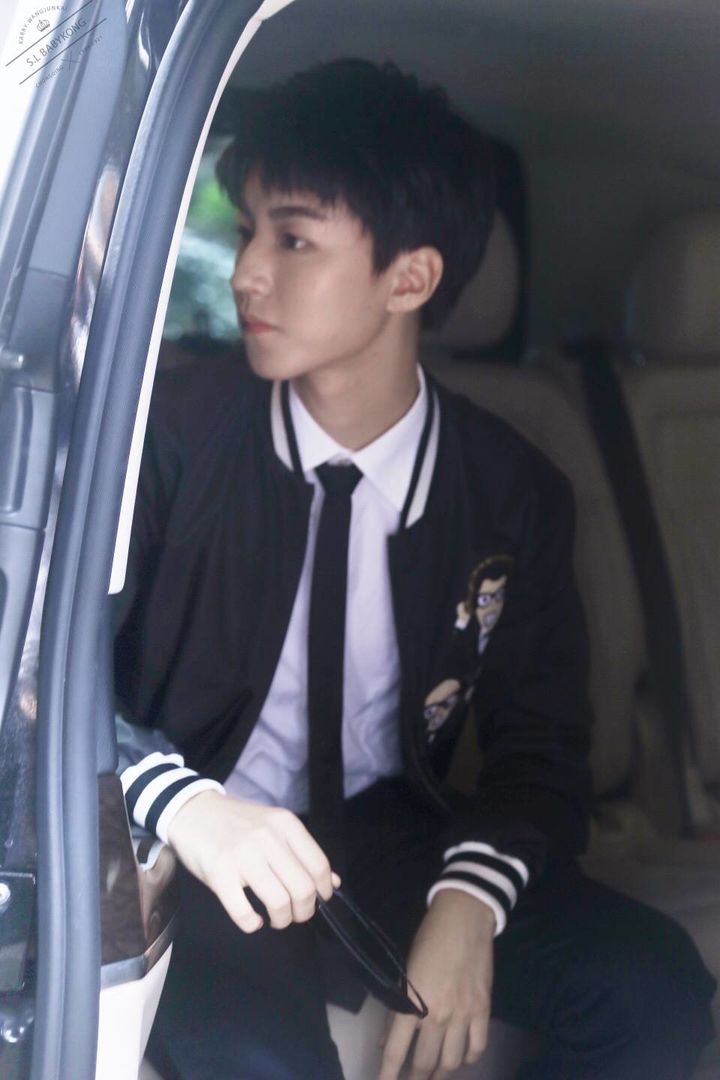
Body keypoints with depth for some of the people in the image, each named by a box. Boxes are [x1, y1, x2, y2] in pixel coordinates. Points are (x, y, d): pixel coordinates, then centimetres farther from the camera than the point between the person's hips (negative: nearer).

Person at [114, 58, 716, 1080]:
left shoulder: (516, 495, -1)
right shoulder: (178, 428, -8)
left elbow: (539, 750, 5)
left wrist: (469, 902, -16)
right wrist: (183, 804, -31)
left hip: (389, 847, 4)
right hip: (194, 866, -3)